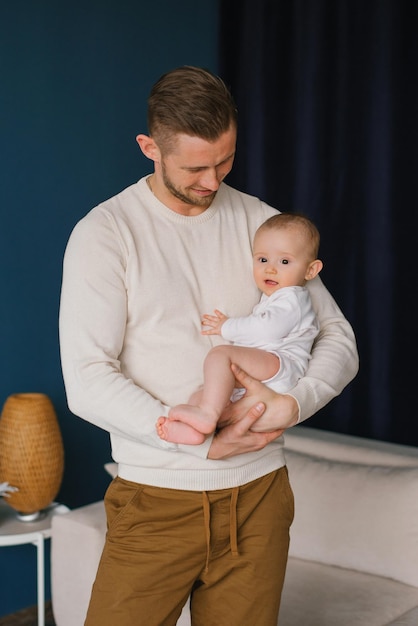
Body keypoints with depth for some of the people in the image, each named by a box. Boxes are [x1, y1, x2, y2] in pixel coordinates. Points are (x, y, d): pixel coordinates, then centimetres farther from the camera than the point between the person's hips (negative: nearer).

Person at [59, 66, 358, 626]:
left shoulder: (263, 223, 5)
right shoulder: (103, 234, -6)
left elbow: (339, 339, 6)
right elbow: (87, 384, -15)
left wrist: (294, 403, -15)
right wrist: (203, 442, -19)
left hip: (258, 496, 3)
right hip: (154, 501, -3)